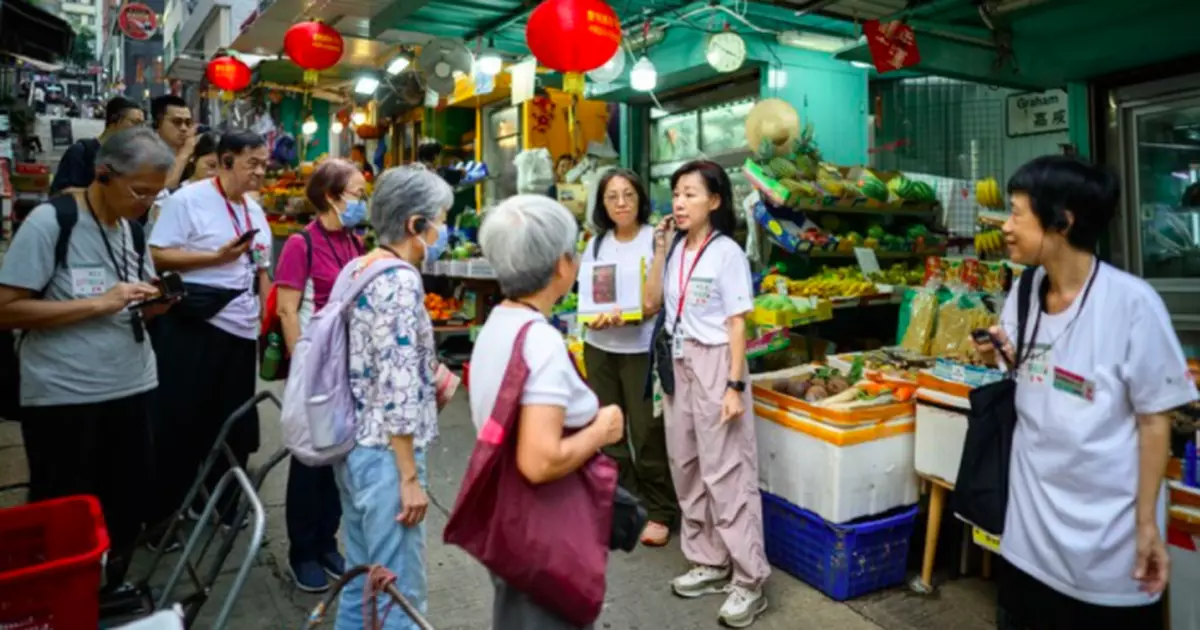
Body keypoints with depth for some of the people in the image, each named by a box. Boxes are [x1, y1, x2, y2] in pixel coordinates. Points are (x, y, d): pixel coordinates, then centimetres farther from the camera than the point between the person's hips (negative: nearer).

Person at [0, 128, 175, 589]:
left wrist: (155, 303, -6)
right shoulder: (50, 221, -12)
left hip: (131, 389, 6)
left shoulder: (133, 229, 8)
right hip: (63, 398, -6)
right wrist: (100, 303, -22)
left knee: (127, 508, 14)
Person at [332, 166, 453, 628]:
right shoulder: (401, 281, -18)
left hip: (352, 444, 10)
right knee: (400, 593, 3)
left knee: (362, 581, 20)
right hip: (383, 453, -10)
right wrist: (410, 477, -18)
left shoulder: (357, 269, 9)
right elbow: (397, 391, -22)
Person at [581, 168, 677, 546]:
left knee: (648, 433, 0)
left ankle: (659, 512, 17)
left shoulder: (655, 239, -6)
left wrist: (629, 314, -26)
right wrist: (595, 316, -12)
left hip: (642, 348, -5)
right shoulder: (596, 244, 10)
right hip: (599, 348, 5)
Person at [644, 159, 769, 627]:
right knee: (687, 467, 13)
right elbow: (652, 301, 6)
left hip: (714, 363, -7)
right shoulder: (676, 249, 7)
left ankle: (749, 582, 8)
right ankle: (709, 563, 28)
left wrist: (734, 385, -16)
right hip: (678, 363, 7)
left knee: (726, 472, -3)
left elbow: (737, 324, -12)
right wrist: (660, 250, 0)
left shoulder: (727, 252, -11)